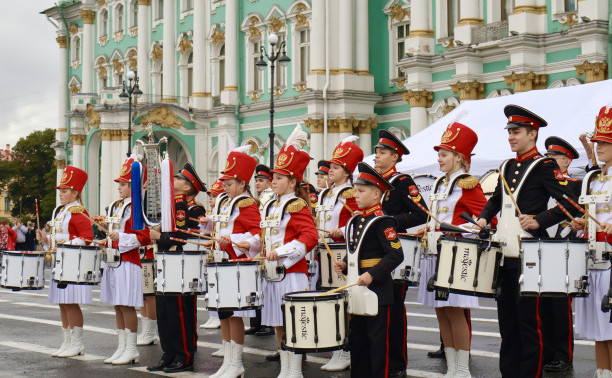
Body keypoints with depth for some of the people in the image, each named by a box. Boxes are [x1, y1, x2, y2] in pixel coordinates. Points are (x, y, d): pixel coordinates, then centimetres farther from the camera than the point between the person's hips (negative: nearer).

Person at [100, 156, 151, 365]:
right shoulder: (115, 206, 16)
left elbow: (145, 237, -16)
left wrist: (121, 238, -21)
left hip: (128, 262, -9)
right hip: (113, 260, 9)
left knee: (127, 306, -6)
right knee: (118, 306, 10)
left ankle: (131, 350, 1)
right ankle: (122, 348, 16)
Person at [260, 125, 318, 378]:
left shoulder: (297, 206, -10)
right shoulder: (270, 206, 15)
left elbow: (309, 237, -21)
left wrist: (282, 252, -26)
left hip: (291, 273, -8)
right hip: (271, 272, 8)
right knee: (278, 324, 11)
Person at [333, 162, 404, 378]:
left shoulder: (383, 222, -13)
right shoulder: (356, 221, 13)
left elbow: (396, 255, -19)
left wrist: (372, 275, -25)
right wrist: (345, 266, 6)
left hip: (378, 289, -8)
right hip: (358, 288, 8)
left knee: (378, 339, -1)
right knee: (357, 337, 13)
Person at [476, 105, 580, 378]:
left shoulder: (544, 166, -6)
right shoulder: (507, 167, 17)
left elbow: (569, 205, -13)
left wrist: (539, 221, -21)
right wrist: (483, 218, 15)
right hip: (504, 253, 8)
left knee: (529, 319, -2)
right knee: (506, 316, 11)